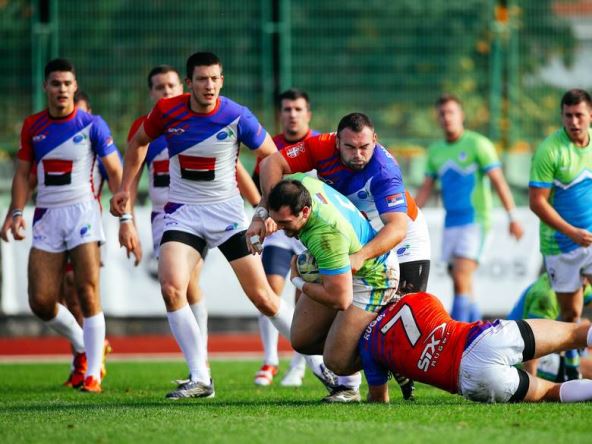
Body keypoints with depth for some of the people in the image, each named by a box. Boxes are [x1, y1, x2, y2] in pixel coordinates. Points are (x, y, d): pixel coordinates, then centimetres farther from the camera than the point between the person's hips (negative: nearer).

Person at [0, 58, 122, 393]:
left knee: (87, 291, -14)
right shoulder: (33, 126, 8)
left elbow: (116, 172, -1)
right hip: (47, 216, 4)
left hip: (82, 212, -4)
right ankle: (83, 347, 24)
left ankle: (93, 373, -7)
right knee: (41, 301, -3)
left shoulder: (91, 125, -2)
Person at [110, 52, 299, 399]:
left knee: (262, 296, -3)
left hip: (226, 211, -2)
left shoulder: (237, 117, -13)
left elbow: (271, 158, 0)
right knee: (171, 288, -19)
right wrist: (125, 188, 9)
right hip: (182, 211, 2)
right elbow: (138, 142, 13)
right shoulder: (167, 111, -8)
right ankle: (200, 379, -11)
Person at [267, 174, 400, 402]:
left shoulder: (325, 236, -43)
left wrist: (299, 282, -19)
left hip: (373, 276, -9)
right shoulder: (297, 182, -21)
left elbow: (340, 300, -36)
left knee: (337, 362, -13)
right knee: (302, 341, 5)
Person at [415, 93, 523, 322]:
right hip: (451, 224, 7)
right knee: (462, 284, 7)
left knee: (461, 279, -18)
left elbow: (498, 181, -10)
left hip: (475, 221, -7)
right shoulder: (435, 151, 13)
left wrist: (513, 217, -17)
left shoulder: (477, 144, -6)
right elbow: (426, 189, 16)